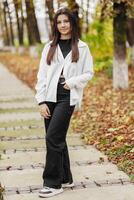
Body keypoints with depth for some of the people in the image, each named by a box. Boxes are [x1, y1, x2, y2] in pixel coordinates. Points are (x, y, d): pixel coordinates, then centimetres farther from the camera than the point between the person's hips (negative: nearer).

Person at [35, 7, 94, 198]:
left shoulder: (81, 47, 4)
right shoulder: (49, 47, 10)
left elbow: (88, 73, 5)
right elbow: (42, 75, 6)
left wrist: (72, 82, -12)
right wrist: (41, 101, -2)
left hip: (68, 97, -4)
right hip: (50, 97, 4)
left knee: (53, 138, -11)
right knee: (57, 138, 8)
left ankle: (53, 183, -2)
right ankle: (65, 178, 22)